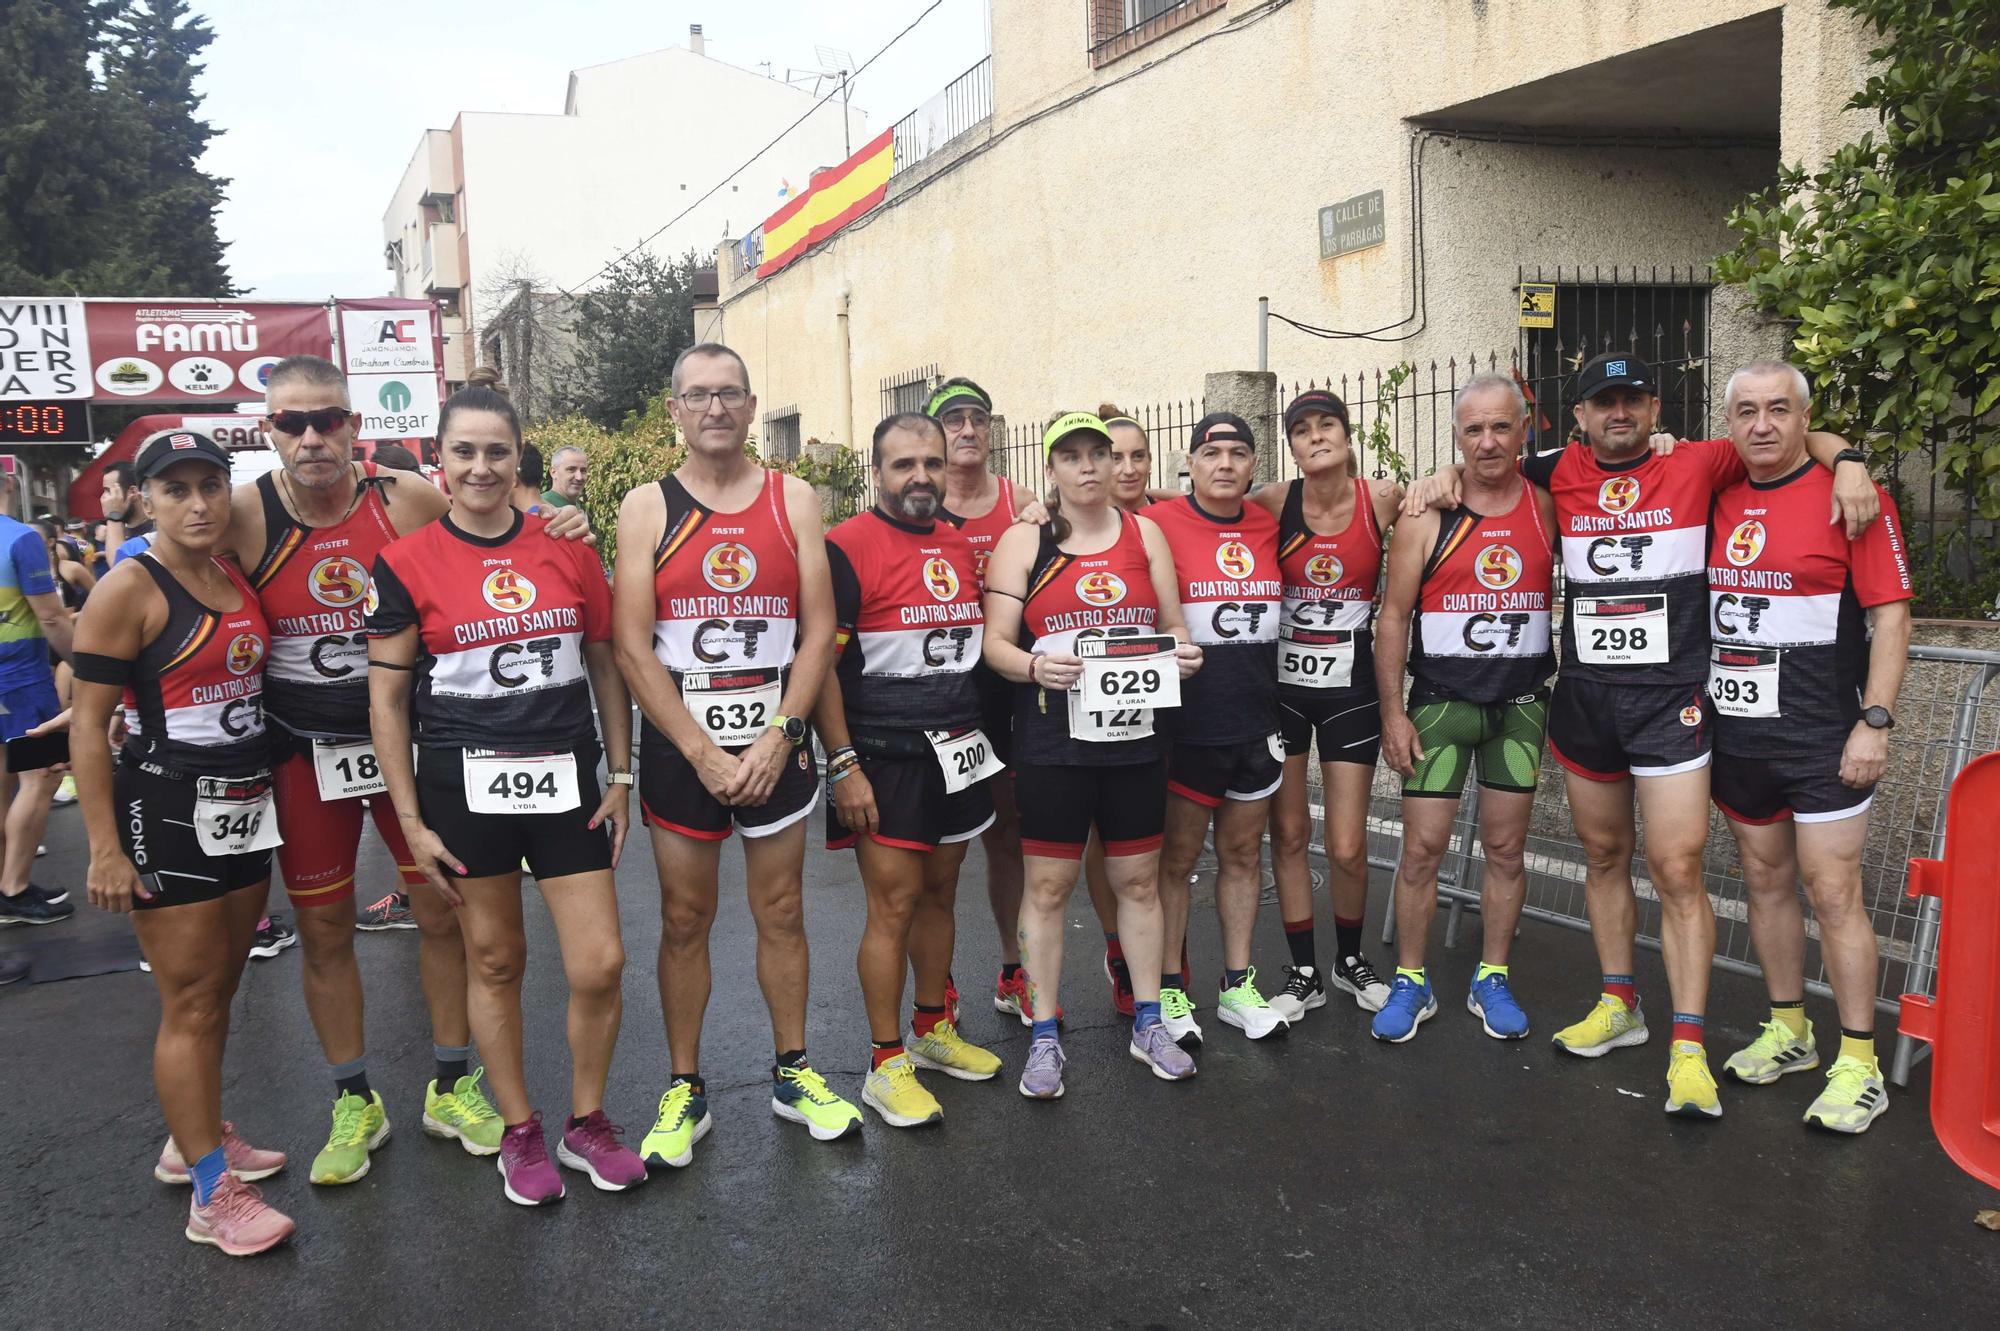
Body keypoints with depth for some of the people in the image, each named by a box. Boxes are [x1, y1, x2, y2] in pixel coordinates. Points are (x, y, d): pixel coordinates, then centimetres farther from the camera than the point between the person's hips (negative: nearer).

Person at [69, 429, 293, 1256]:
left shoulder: (240, 581, 8)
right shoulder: (129, 590, -12)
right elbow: (89, 724, -13)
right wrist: (105, 848, -16)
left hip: (245, 808, 7)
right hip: (167, 817, -7)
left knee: (218, 990, 16)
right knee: (191, 1004, -1)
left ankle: (194, 1140, 33)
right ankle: (212, 1193, 9)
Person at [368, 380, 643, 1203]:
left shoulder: (567, 550, 3)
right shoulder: (407, 564, -4)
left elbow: (605, 667, 10)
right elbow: (386, 701, -1)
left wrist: (619, 777, 6)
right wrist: (411, 822, -4)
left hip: (566, 778, 2)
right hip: (466, 782, -2)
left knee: (600, 964, -1)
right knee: (495, 963, 9)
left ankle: (586, 1122, 23)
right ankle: (519, 1134, 27)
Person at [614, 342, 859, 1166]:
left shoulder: (794, 501, 2)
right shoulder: (646, 508, -1)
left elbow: (818, 632, -1)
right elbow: (632, 647, -7)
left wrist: (780, 735, -12)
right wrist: (702, 751, -13)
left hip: (775, 746, 1)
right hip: (680, 749, -1)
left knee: (781, 912, 10)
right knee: (684, 920, 7)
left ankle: (793, 1075, 25)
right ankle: (684, 1091, 20)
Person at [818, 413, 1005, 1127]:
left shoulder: (962, 546, 11)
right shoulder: (847, 547, -11)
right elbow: (821, 663, -14)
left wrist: (980, 740, 18)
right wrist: (843, 765, -17)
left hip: (958, 753, 7)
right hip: (885, 761, -7)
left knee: (940, 891, 15)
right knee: (894, 904, -4)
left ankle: (933, 1031, 31)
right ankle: (887, 1065, 8)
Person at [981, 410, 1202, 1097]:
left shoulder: (1145, 533, 9)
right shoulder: (1024, 541, 0)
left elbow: (1173, 628, 12)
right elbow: (995, 642, -4)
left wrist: (1185, 653, -10)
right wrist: (1034, 666, -24)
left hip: (1135, 736, 3)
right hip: (1052, 739, -3)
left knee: (1138, 879, 12)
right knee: (1048, 884, 3)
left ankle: (1147, 1024, 26)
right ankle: (1044, 1038, 15)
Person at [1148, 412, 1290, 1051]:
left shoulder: (1270, 525, 6)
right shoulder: (1159, 524, -9)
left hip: (1258, 722, 5)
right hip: (1189, 726, -5)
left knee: (1243, 853, 13)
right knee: (1176, 858, 5)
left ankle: (1238, 986, 25)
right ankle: (1170, 991, 18)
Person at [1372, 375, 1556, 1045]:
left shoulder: (1549, 507, 1)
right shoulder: (1425, 517, -5)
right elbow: (1393, 616, -3)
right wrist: (1393, 712, -7)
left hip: (1520, 703, 2)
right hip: (1440, 701, -2)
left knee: (1506, 846, 9)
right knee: (1422, 848, -1)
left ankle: (1491, 981, 23)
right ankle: (1410, 985, 14)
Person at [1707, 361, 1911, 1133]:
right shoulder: (1718, 501, 8)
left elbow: (1890, 615, -10)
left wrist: (1875, 721, -15)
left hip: (1821, 739, -5)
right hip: (1735, 734, 6)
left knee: (1833, 894, -3)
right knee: (1765, 882, 14)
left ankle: (1859, 1064, 8)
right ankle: (1788, 1033, 28)